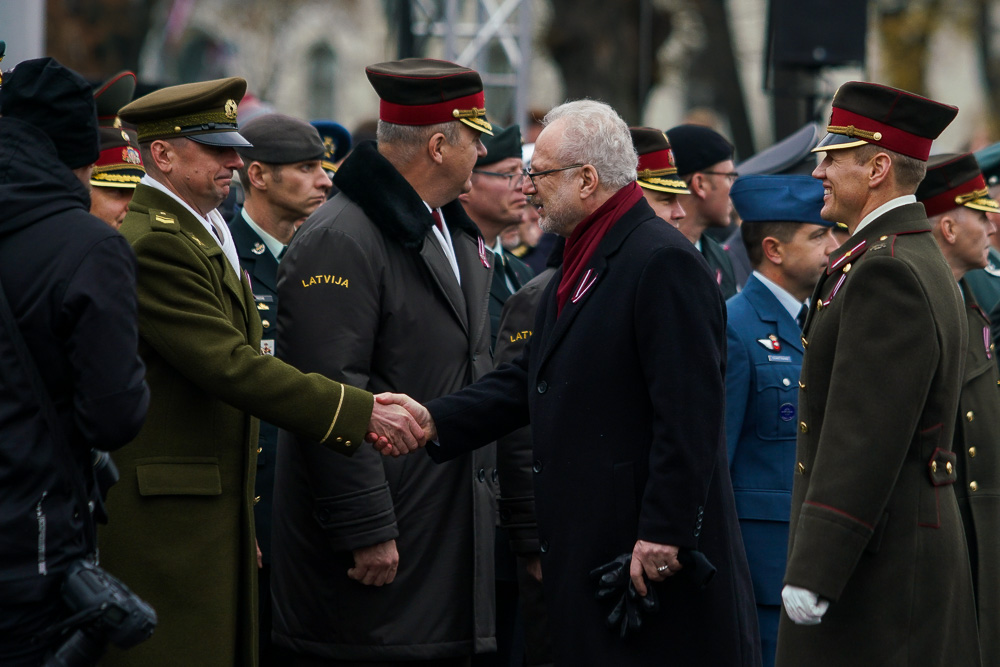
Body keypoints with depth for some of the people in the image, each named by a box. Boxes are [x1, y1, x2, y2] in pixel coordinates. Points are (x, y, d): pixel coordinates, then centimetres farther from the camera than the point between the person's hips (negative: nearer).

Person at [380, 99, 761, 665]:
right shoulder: (580, 263, 17)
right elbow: (531, 379, 18)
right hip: (588, 549, 10)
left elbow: (689, 412, -21)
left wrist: (663, 534, -22)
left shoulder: (665, 262, -16)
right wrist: (436, 420, 5)